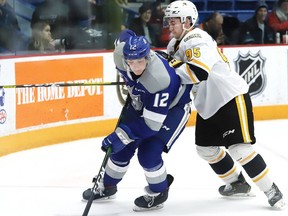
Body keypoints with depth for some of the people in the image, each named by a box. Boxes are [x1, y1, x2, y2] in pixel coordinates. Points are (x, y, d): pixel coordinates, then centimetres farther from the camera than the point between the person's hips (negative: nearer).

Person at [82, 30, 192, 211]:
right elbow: (126, 35, 1)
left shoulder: (160, 79, -44)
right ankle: (108, 186, 34)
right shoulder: (121, 54, -27)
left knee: (148, 153, -18)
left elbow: (151, 123, -38)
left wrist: (120, 136, -39)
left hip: (173, 107, -6)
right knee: (122, 147, 8)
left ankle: (158, 194, 10)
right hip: (142, 103, 7)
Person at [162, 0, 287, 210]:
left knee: (239, 149, -16)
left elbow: (199, 72, -37)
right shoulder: (176, 44, 9)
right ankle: (237, 183, 31)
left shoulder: (196, 40, -22)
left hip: (232, 98, -10)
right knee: (206, 148, 14)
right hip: (208, 104, 10)